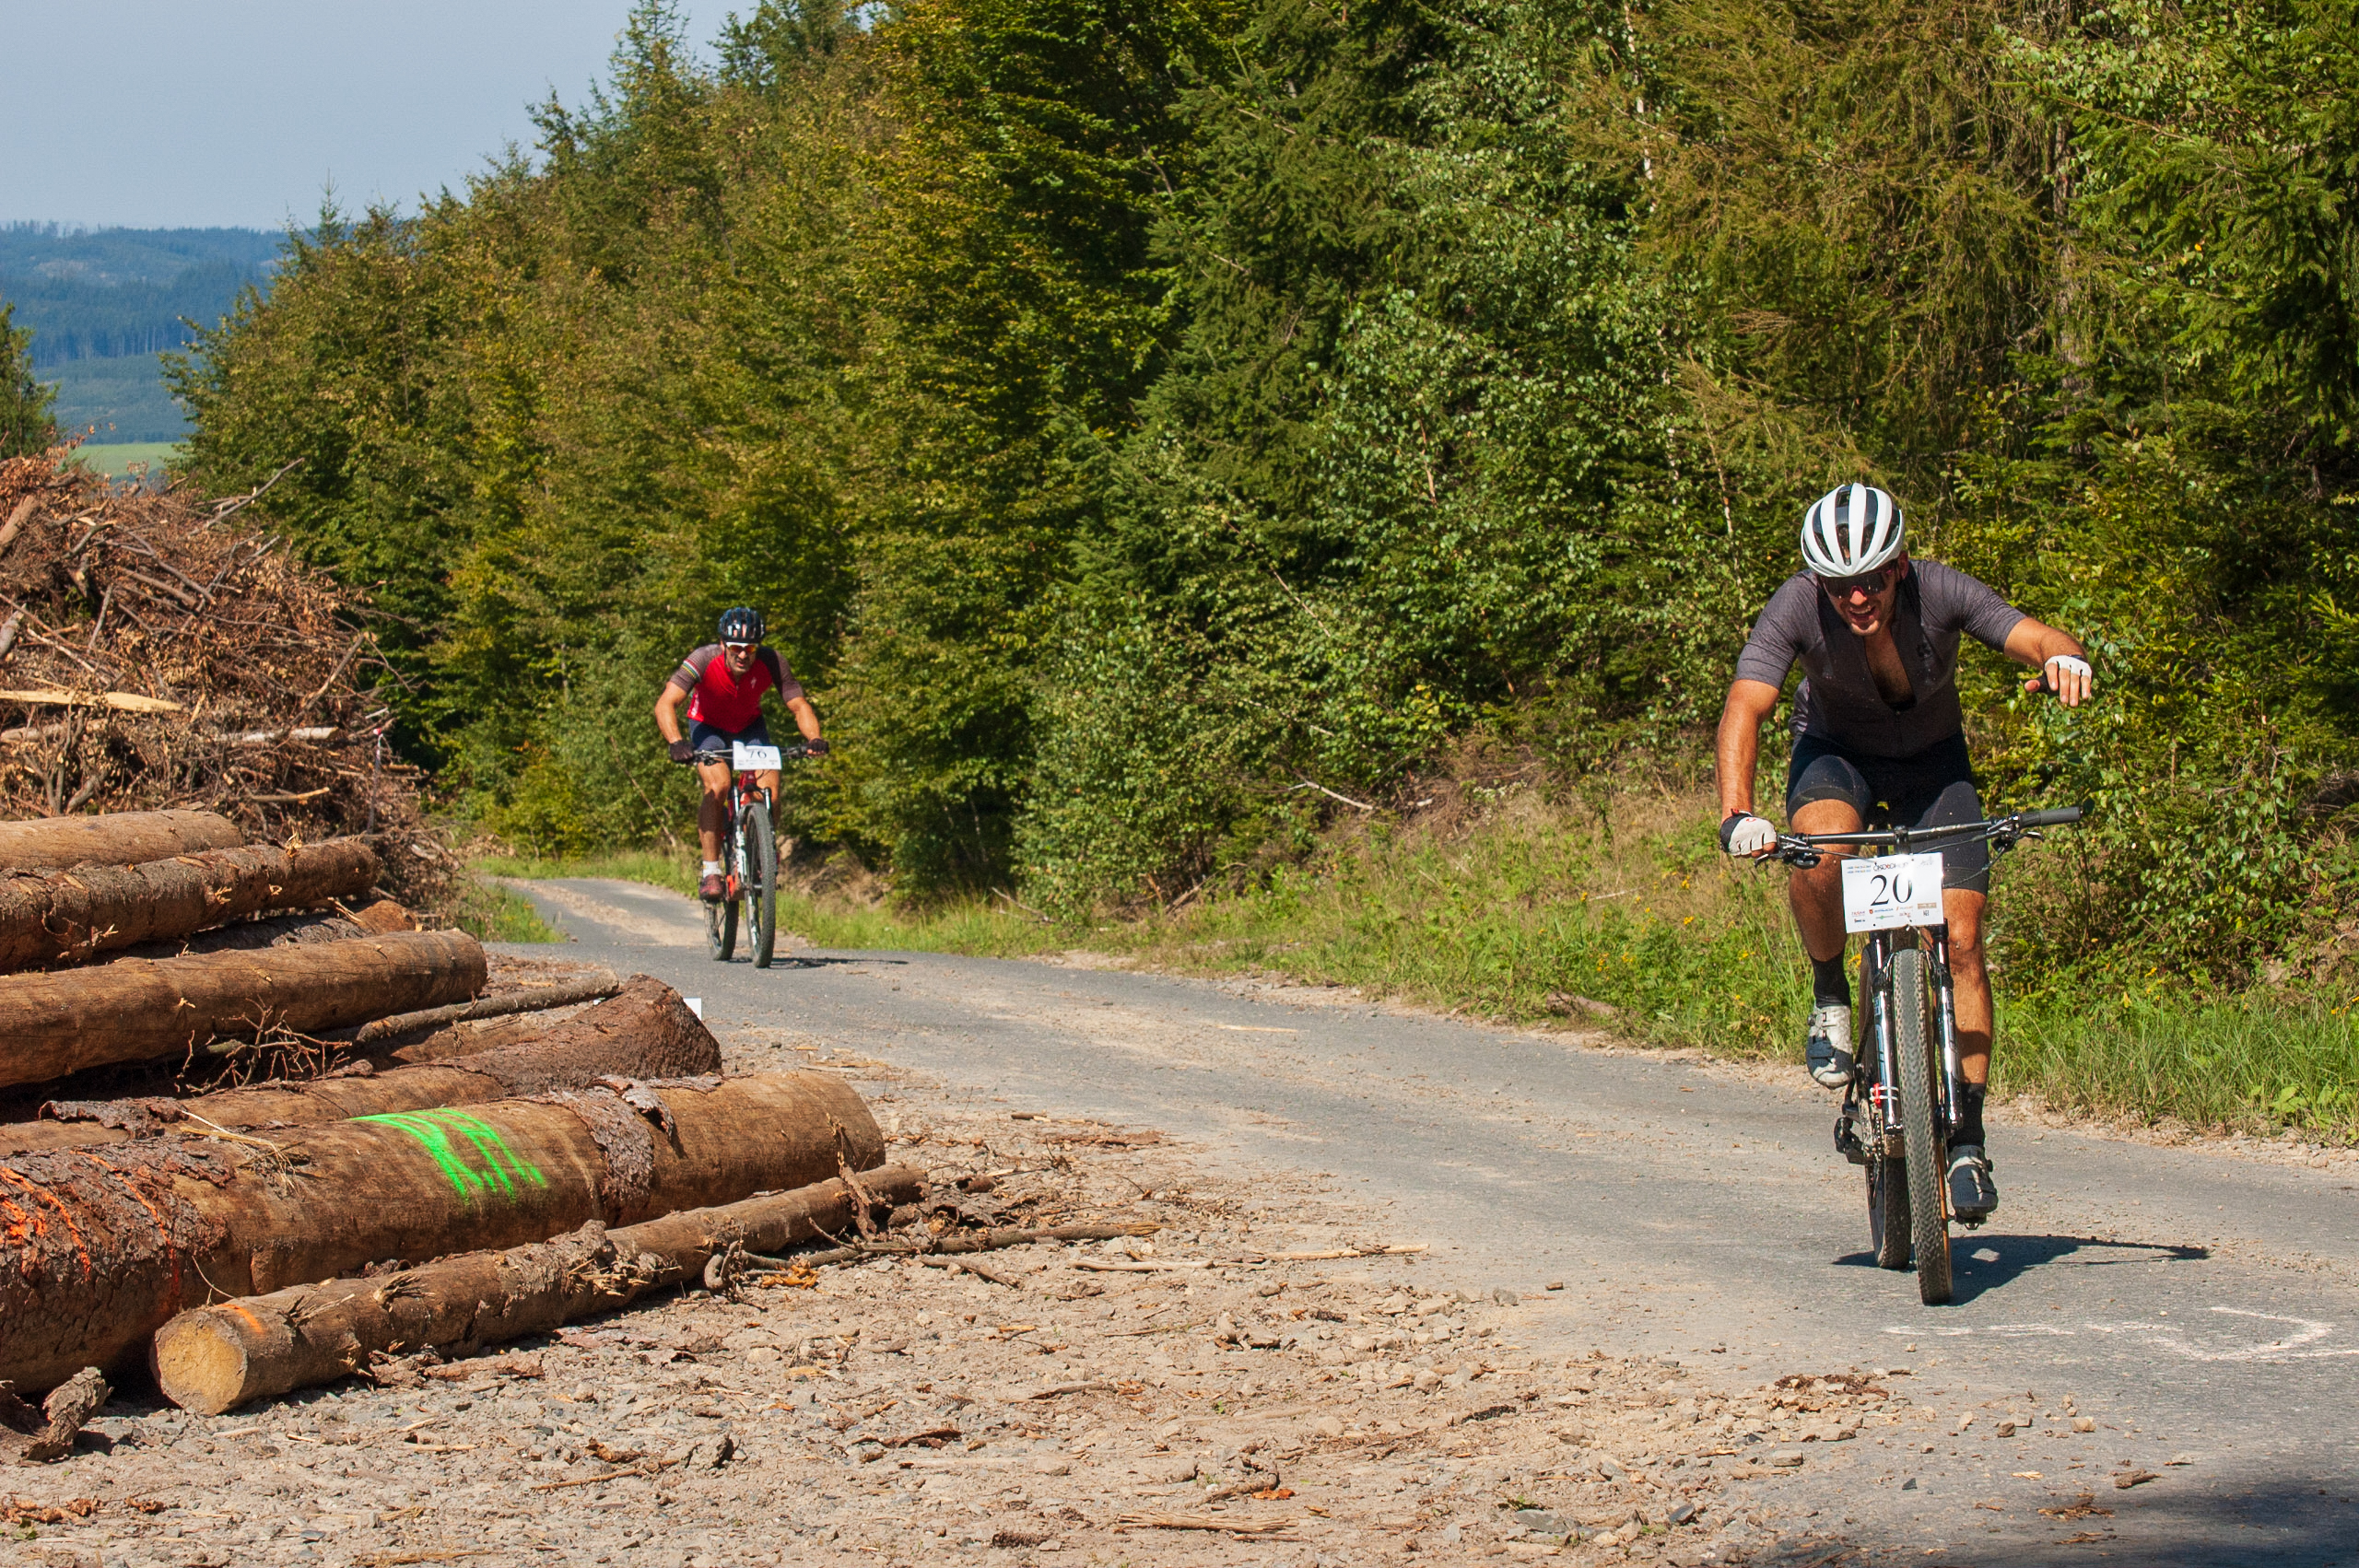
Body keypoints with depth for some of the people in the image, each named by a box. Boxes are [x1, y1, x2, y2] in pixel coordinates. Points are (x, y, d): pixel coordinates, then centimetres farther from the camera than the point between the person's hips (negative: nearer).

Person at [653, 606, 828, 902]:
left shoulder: (770, 663, -27)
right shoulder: (704, 659, -33)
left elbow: (798, 705, -25)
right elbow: (666, 704, -39)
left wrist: (814, 739, -45)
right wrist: (676, 743, -56)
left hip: (749, 726, 2)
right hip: (708, 725, -2)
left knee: (770, 791, -19)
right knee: (717, 786, -28)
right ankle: (711, 871, -18)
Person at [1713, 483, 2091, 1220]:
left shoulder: (1940, 592, -28)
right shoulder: (1797, 607, -29)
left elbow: (2030, 636, -39)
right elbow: (1745, 706, -37)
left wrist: (2062, 658, -64)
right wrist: (1737, 813, -54)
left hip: (1933, 761, 1)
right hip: (1837, 751, 0)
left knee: (1961, 935, -13)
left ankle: (1967, 1140, -4)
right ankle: (1830, 997, -7)